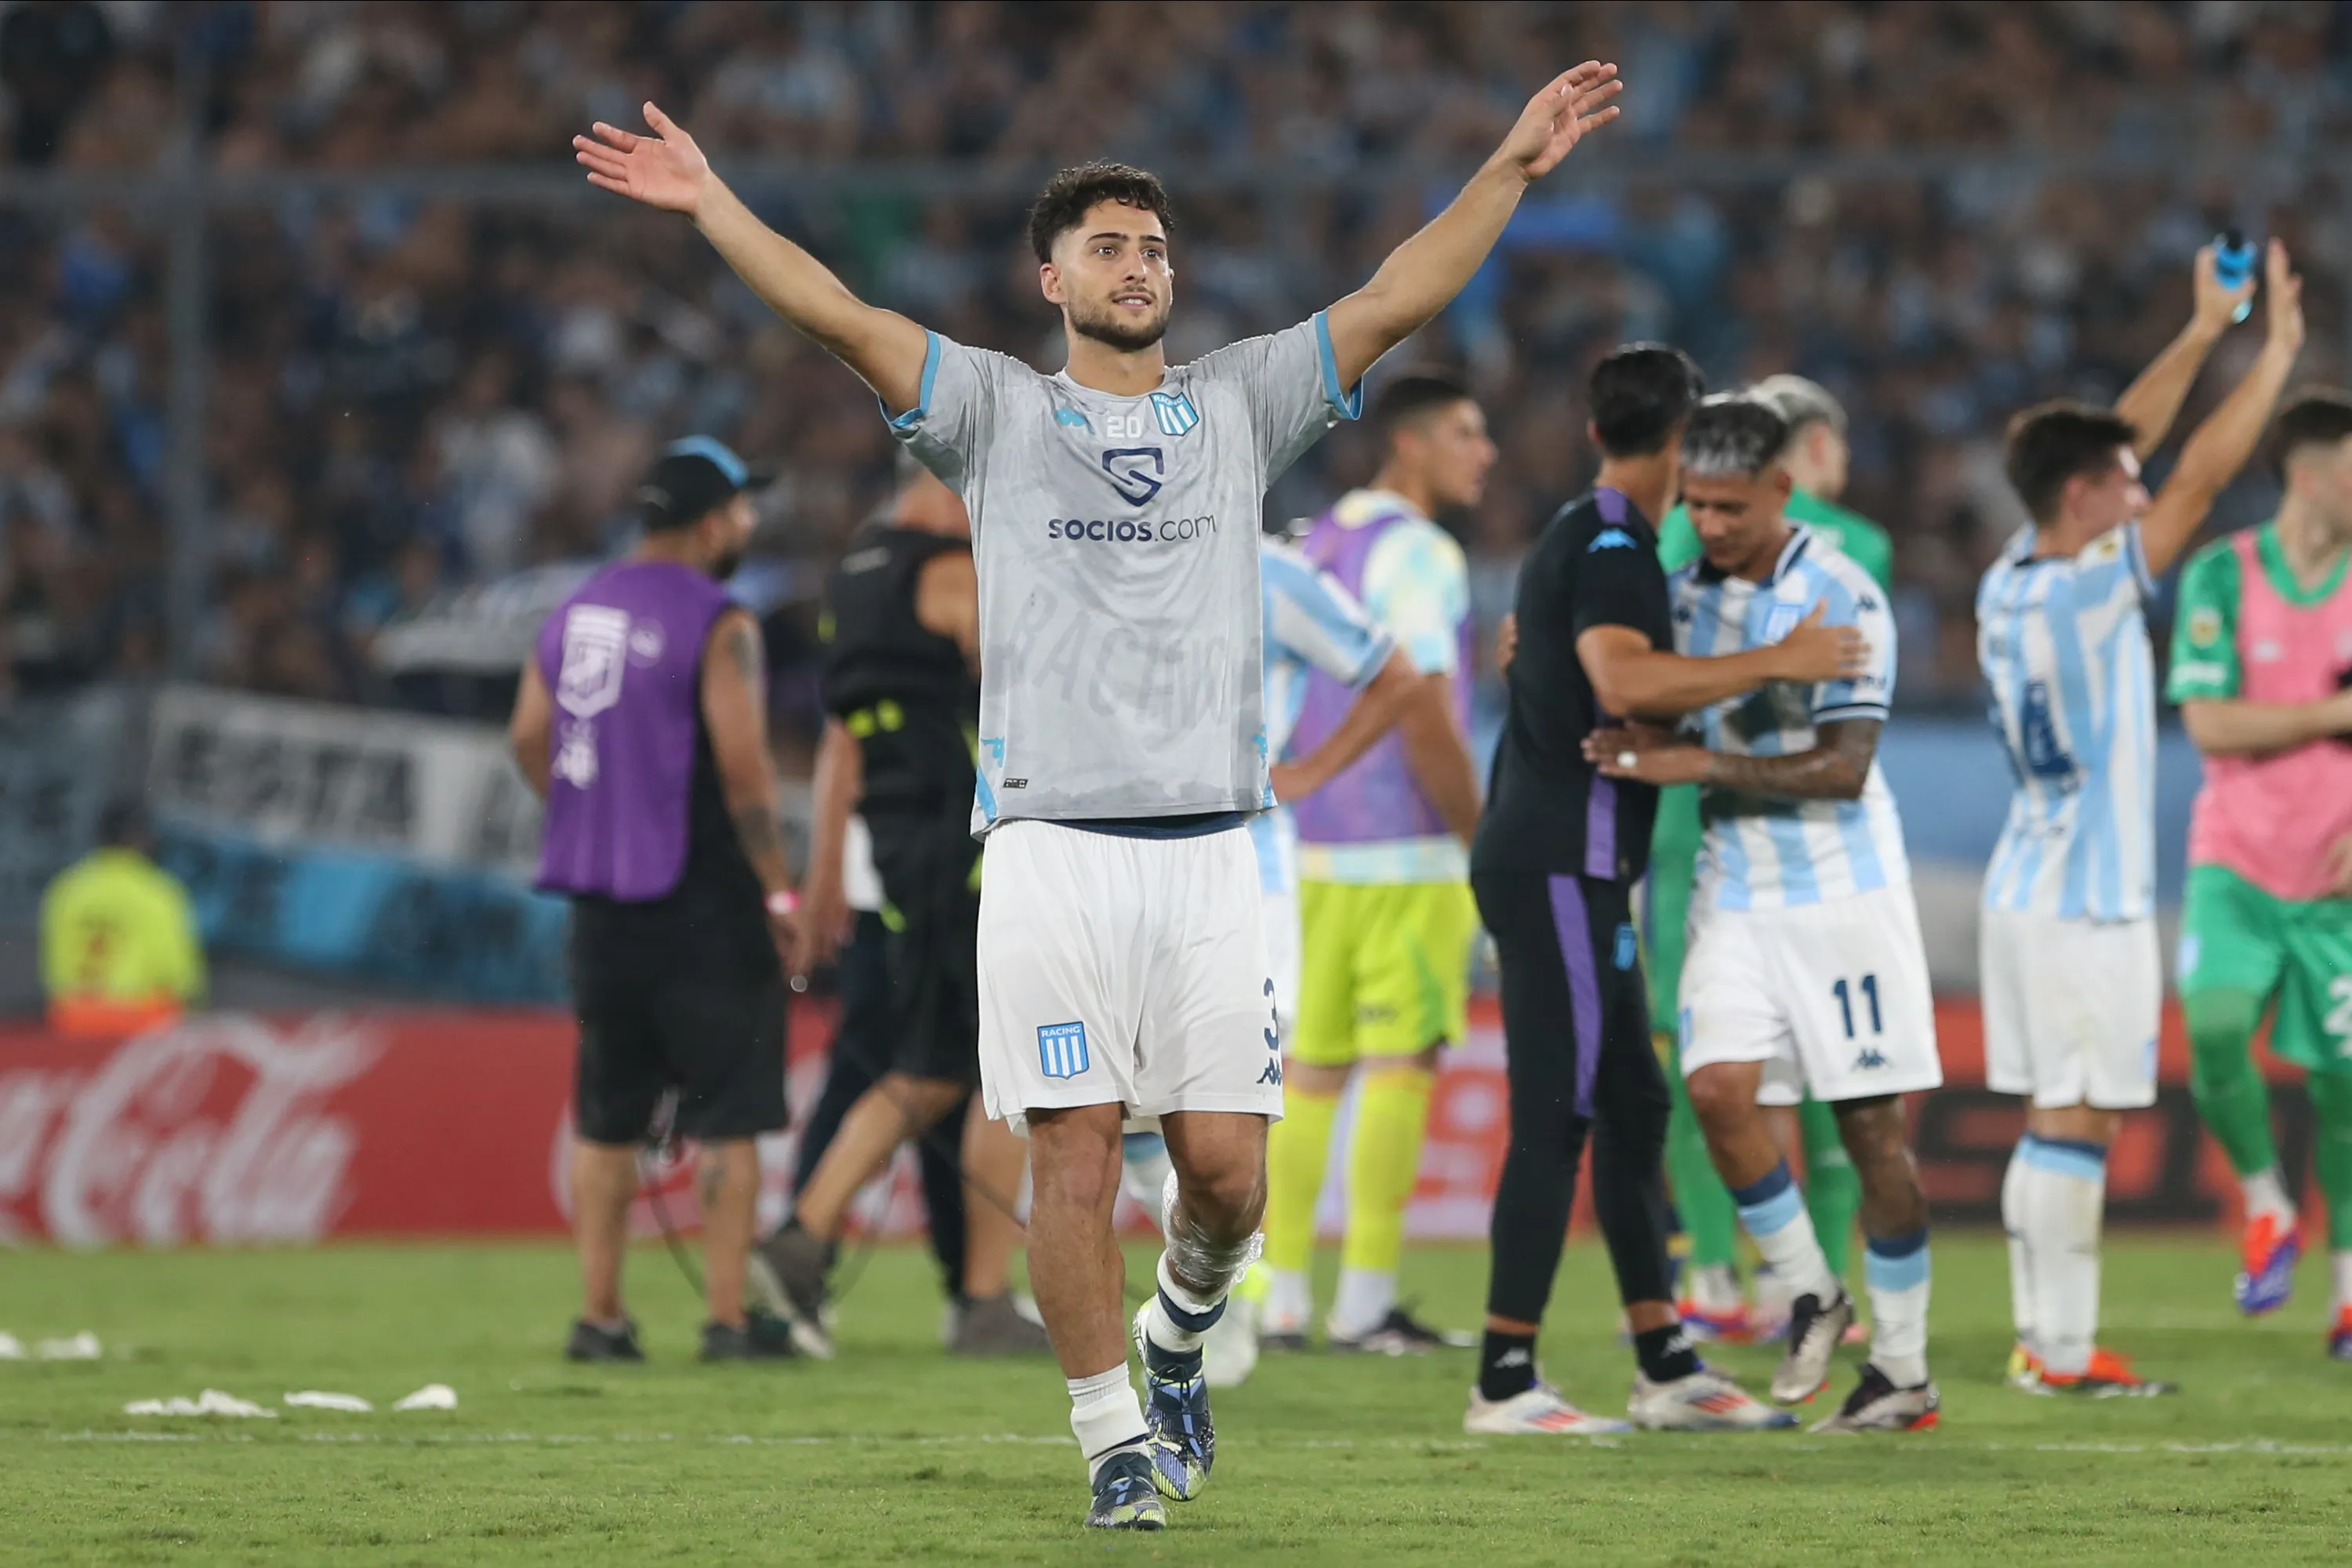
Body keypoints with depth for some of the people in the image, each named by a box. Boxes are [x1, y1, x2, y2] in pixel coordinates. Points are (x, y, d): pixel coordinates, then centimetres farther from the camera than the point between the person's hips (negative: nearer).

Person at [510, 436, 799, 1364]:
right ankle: (728, 1319, -4)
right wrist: (779, 891, -10)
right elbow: (743, 765, -16)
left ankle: (598, 1315, 11)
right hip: (704, 900, -7)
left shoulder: (575, 615, 10)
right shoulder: (717, 626, -12)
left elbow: (529, 738, 12)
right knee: (729, 1116, -1)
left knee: (608, 1120, 11)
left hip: (602, 902, 7)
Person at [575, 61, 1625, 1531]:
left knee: (1226, 1165, -3)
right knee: (1077, 1153, -6)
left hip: (1208, 849, 2)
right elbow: (841, 316, 0)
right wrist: (711, 201, -10)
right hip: (1053, 846, -1)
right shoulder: (999, 412, 9)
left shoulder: (1238, 404, 13)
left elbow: (1394, 303, 6)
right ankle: (1117, 1438, 3)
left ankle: (1179, 1337, 27)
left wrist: (1510, 170, -2)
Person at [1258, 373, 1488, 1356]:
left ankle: (1281, 1299, 8)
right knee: (1402, 1065, -4)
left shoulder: (1312, 545, 15)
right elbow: (1426, 720, -18)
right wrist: (1486, 841, -11)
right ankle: (1366, 1303, -7)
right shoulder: (1415, 555, -10)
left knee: (1310, 1068, 9)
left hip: (1311, 850, 8)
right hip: (1408, 855, -8)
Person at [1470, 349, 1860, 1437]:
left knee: (1632, 1108, 12)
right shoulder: (1610, 552, -14)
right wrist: (1773, 662, -27)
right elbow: (1626, 680, -33)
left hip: (1568, 870, 10)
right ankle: (1505, 1380, -8)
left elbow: (1523, 645, 37)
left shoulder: (1573, 541, 17)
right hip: (1559, 867, -10)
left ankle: (1666, 1366, 15)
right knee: (1555, 1119, -9)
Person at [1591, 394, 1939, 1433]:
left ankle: (1903, 1369, 8)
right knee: (1718, 1087, -13)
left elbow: (1842, 766, -18)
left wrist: (1699, 765, -21)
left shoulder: (1840, 599, -13)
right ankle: (1809, 1297, 7)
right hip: (1734, 891, 5)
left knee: (1872, 1126, -2)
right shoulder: (1685, 590, 6)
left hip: (1842, 891, -5)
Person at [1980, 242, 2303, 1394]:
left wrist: (2203, 332, 19)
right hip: (2088, 906, -9)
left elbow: (2116, 444, 16)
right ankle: (2062, 1352, -5)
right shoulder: (2089, 595, -16)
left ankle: (2042, 1336, 12)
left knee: (2052, 1124, 11)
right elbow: (2198, 478, -15)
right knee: (2074, 1124, -6)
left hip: (2028, 895, 9)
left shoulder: (2012, 584, 7)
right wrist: (2276, 353, -7)